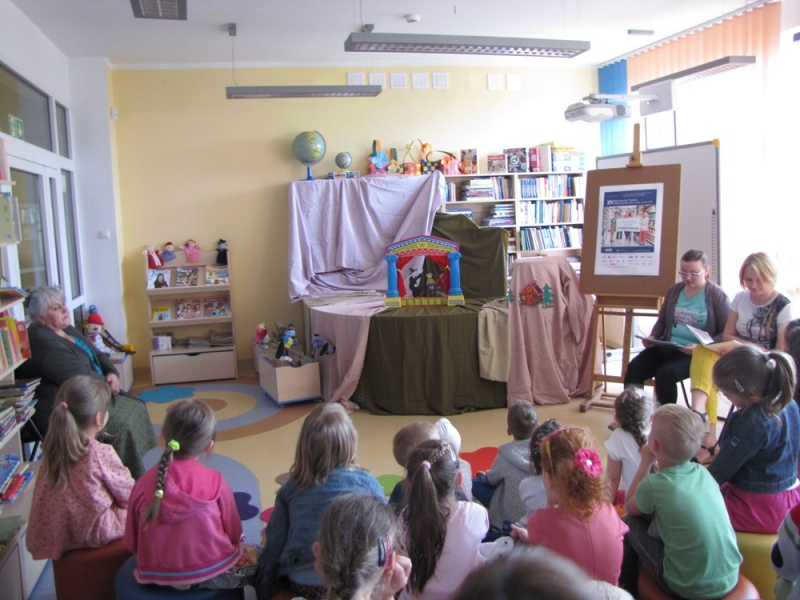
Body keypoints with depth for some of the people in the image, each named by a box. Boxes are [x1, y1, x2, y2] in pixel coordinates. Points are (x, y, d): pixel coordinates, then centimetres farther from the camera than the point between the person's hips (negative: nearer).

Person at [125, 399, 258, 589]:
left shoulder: (144, 483, -8)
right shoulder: (215, 481, -12)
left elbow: (132, 542, 1)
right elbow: (234, 532, -1)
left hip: (158, 576, 4)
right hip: (211, 574, -4)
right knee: (258, 557, 25)